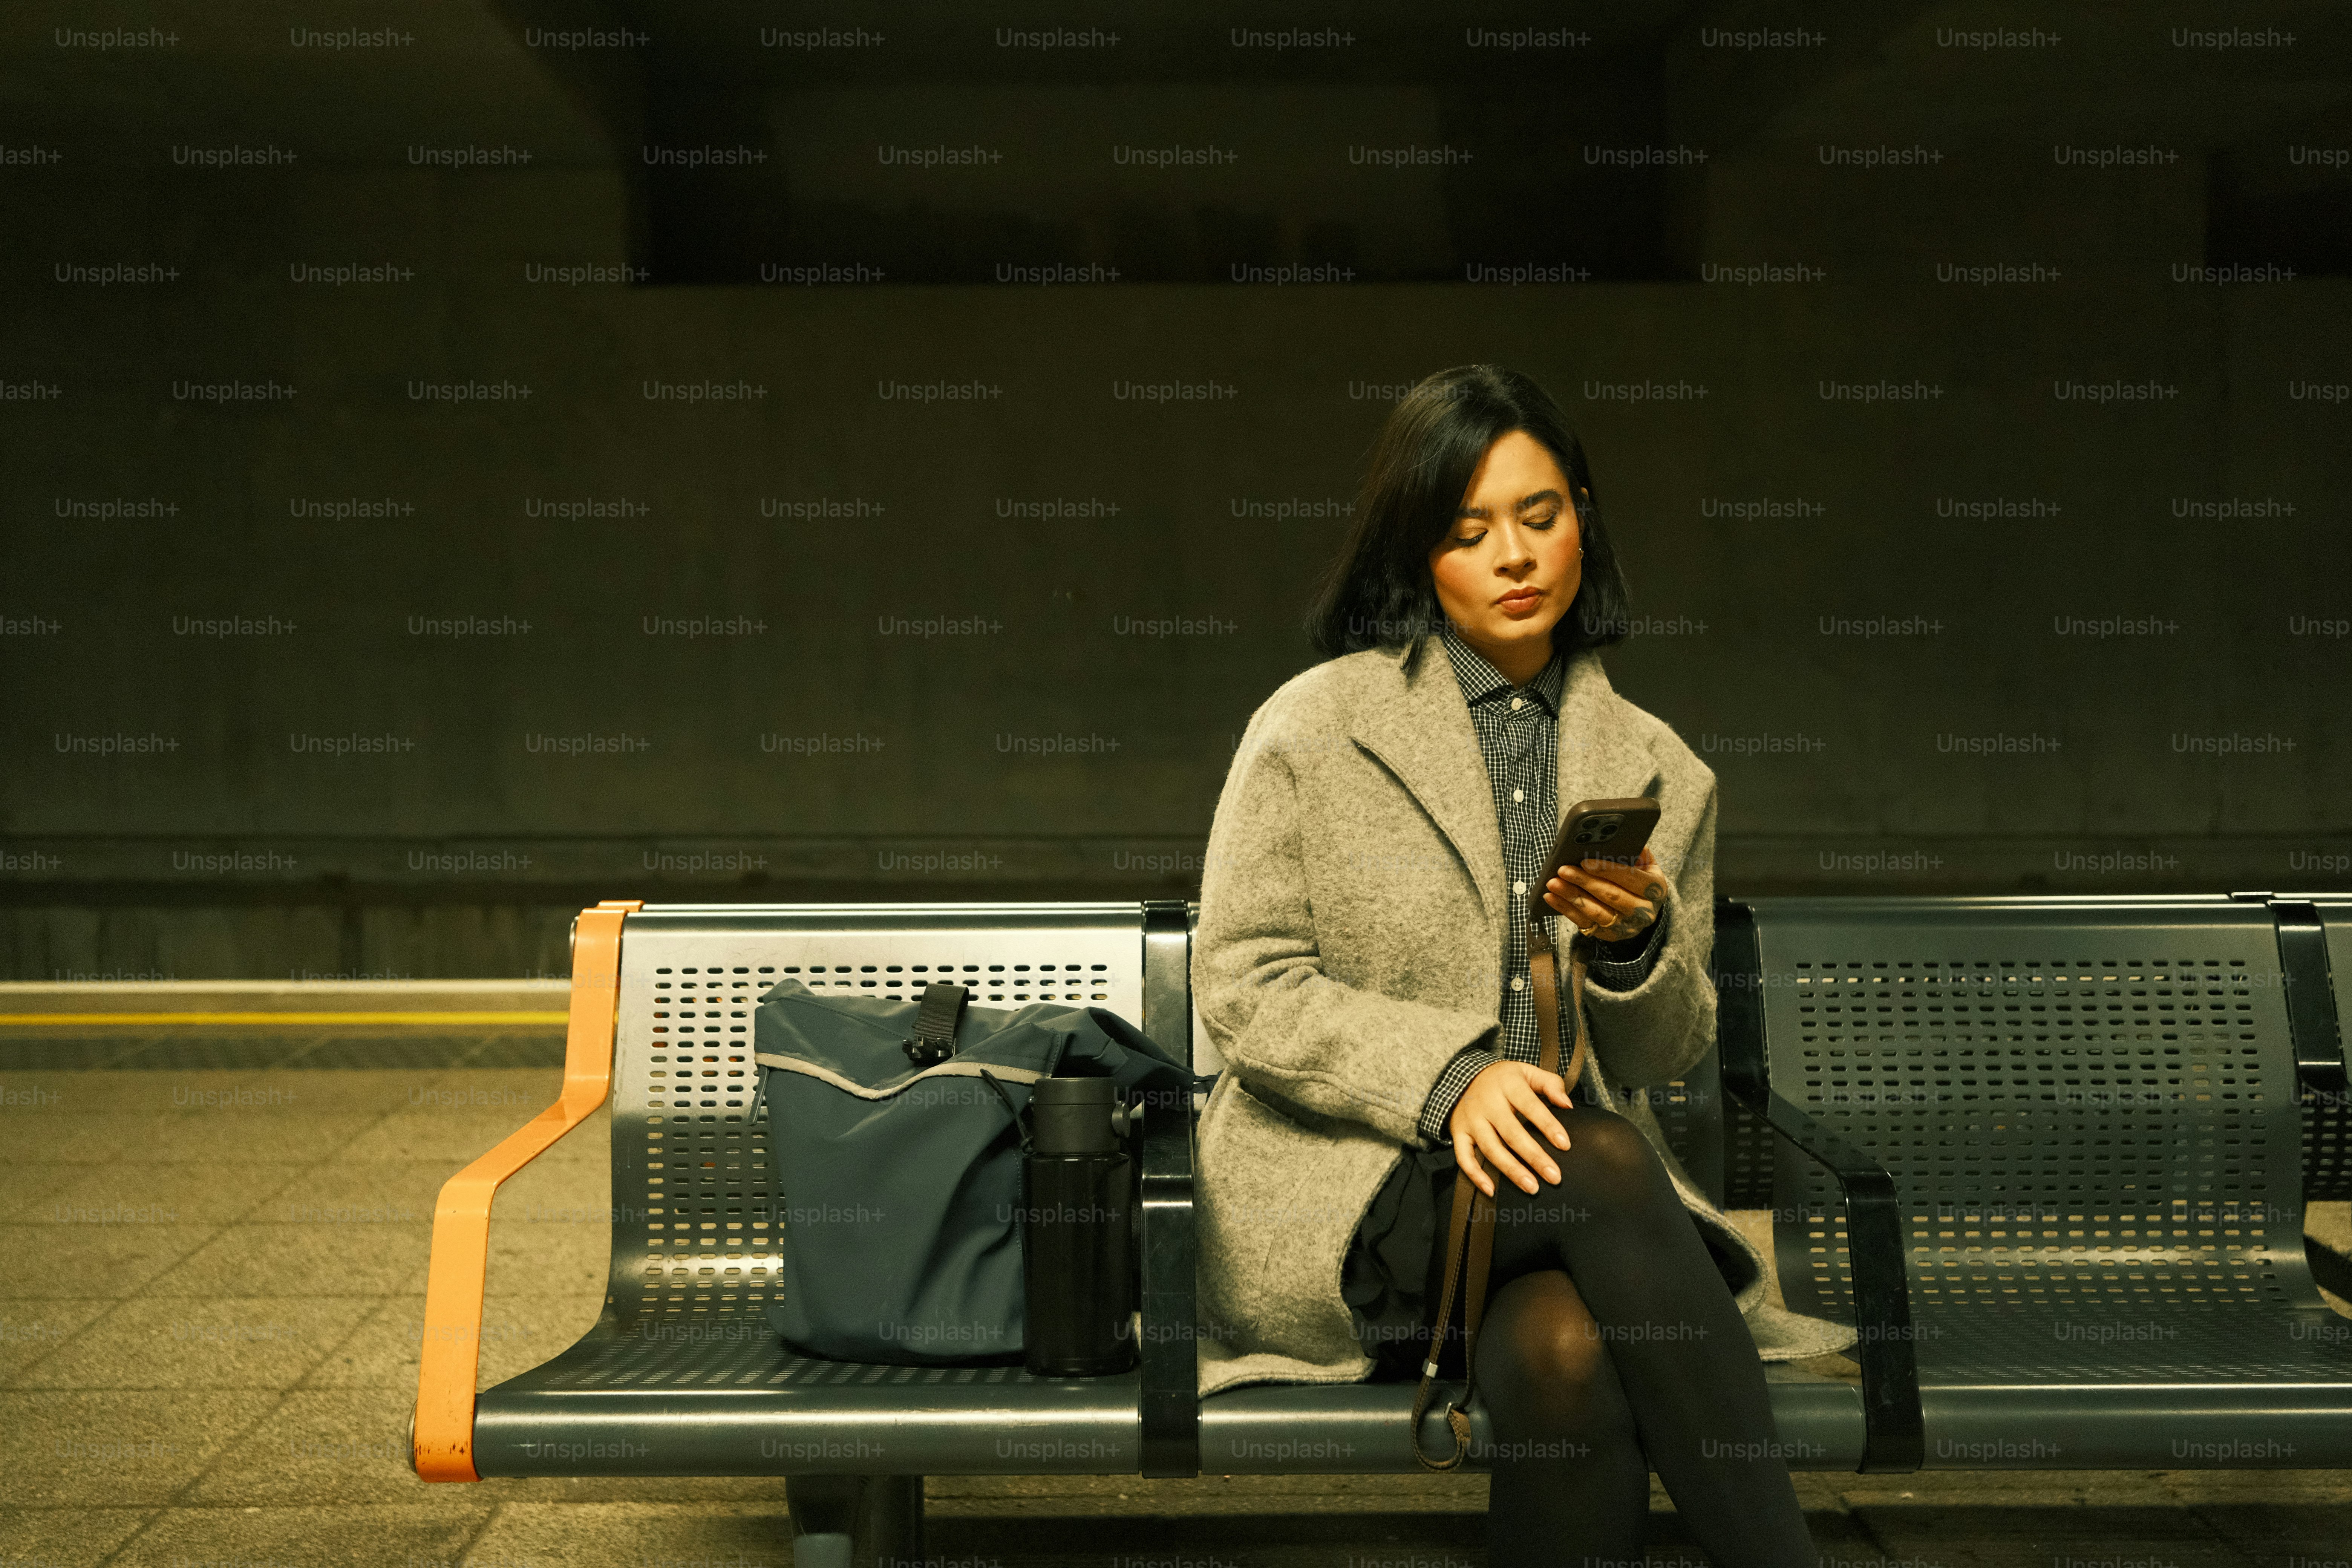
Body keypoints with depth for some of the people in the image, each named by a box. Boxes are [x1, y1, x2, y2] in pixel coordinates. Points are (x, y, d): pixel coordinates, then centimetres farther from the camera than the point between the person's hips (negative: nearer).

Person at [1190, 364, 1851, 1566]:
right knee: (1604, 1161, -32)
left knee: (1570, 1356, -34)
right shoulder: (1312, 727, 2)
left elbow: (1667, 1057, 13)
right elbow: (1242, 992, -4)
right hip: (1339, 1189, -2)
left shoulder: (1658, 771, 13)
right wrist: (1447, 1076, -19)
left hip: (1576, 1178, 3)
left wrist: (1639, 943, -10)